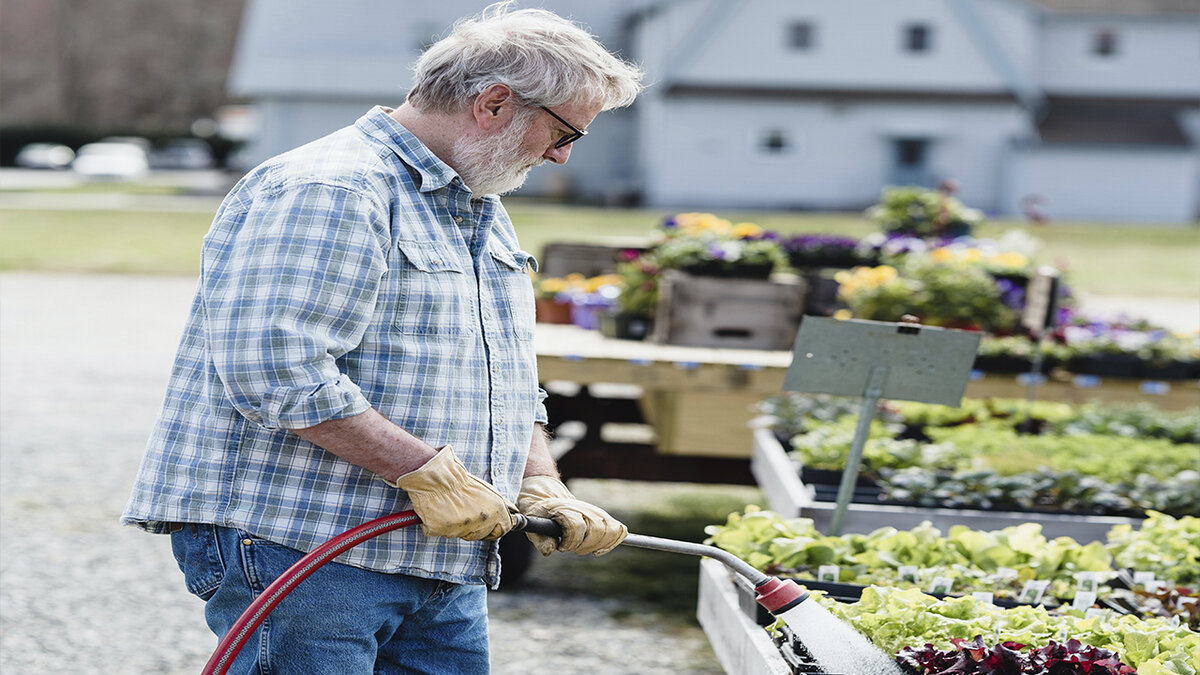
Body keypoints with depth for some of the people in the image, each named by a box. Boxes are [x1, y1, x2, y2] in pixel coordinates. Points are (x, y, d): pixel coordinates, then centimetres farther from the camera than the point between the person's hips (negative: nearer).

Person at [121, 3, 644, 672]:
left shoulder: (485, 213, 21)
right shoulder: (327, 190, -14)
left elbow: (514, 383, 26)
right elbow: (274, 370, -24)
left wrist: (541, 486, 7)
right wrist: (424, 469, -21)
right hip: (293, 546, -9)